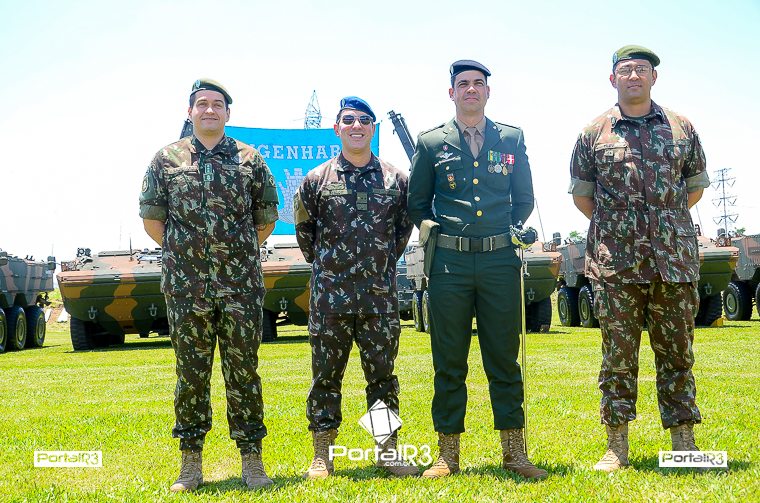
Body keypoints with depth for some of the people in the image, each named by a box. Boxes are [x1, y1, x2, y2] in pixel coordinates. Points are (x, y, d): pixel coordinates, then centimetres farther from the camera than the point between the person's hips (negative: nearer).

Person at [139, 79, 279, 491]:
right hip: (186, 288, 0)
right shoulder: (167, 159, 7)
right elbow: (152, 219, 11)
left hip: (241, 287, 0)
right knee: (191, 375, 6)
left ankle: (252, 462, 12)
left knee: (243, 372, 3)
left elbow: (267, 220, 13)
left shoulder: (250, 159, 7)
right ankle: (191, 463, 15)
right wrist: (185, 254, 10)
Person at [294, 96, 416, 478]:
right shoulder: (316, 180, 3)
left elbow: (404, 228, 18)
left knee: (382, 374, 7)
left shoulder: (396, 180, 7)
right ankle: (322, 454, 13)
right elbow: (304, 231, 13)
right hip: (330, 297, -1)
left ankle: (387, 450, 16)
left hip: (380, 296, 1)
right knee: (326, 376, 4)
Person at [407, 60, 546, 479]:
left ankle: (513, 451, 15)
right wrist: (432, 233, 2)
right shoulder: (431, 143, 7)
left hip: (500, 261, 1)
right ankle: (448, 454, 13)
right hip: (449, 263, -1)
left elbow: (524, 199, 18)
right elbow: (416, 203, 14)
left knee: (505, 360, 5)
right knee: (449, 363, 4)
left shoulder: (512, 139, 11)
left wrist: (513, 235, 7)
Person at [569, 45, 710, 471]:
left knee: (678, 352, 7)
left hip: (675, 260, 1)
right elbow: (581, 194, 14)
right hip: (616, 263, -1)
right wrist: (612, 229, 9)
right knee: (618, 354, 2)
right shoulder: (594, 133, 6)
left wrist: (668, 224, 12)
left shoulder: (682, 129, 9)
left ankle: (684, 444, 16)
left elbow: (695, 186, 18)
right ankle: (617, 447, 10)